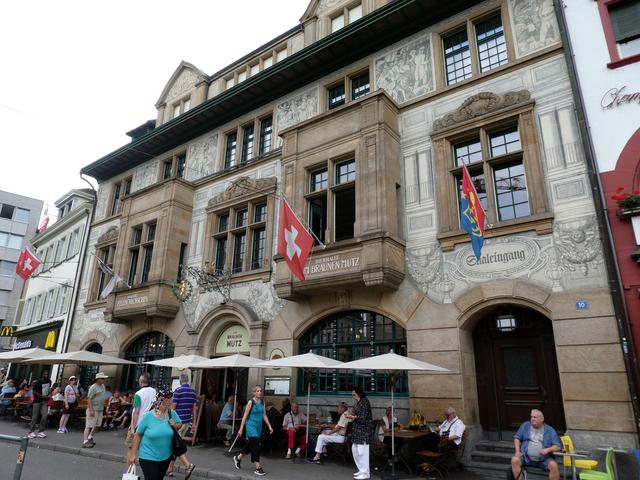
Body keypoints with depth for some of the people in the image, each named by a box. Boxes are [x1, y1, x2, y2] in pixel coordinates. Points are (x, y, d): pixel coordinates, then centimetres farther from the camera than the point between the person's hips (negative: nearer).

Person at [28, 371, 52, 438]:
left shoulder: (49, 381, 6)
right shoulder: (38, 382, -12)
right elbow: (34, 391, -12)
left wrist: (48, 395, 7)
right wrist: (42, 396, -19)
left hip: (45, 401, 5)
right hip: (37, 401, -4)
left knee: (45, 416, -5)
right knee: (35, 416, 0)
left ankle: (41, 431, 4)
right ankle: (31, 431, 12)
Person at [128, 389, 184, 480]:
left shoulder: (172, 414, -7)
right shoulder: (147, 416, -16)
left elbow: (179, 425, 9)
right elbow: (138, 435, -8)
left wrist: (175, 425, -14)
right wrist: (133, 454, -5)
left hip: (166, 456, 4)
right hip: (148, 457, -4)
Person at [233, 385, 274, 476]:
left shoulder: (262, 402, 6)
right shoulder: (251, 402, -11)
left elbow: (264, 415, 12)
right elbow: (245, 416, -9)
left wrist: (269, 426, 7)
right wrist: (241, 429, -9)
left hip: (259, 426, 7)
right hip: (251, 425, -6)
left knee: (250, 445, 16)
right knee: (255, 445, -11)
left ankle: (238, 458, 38)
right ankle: (258, 468, -5)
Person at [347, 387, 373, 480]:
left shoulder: (364, 401, -12)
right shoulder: (358, 403, 15)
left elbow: (363, 417, -18)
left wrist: (354, 417, -29)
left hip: (363, 430, -9)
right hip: (357, 429, 9)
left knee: (362, 451, -7)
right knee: (354, 450, 10)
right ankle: (361, 470, 21)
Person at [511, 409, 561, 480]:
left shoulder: (550, 430, 6)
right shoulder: (525, 425, 10)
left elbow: (558, 446, 2)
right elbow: (517, 438, 13)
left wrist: (548, 449, -18)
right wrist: (517, 451, -3)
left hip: (543, 460, -1)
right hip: (526, 457, 1)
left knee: (554, 465, -30)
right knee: (514, 460, -27)